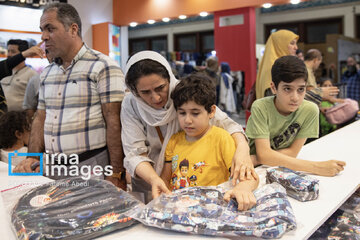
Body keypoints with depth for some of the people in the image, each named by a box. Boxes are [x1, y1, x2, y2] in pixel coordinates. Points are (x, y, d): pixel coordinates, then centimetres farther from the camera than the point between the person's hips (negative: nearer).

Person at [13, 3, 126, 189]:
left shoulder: (102, 67, -10)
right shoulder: (47, 72, 14)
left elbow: (114, 123, -15)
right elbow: (40, 118, 17)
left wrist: (116, 175, -18)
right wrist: (33, 159, 5)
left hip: (91, 166, -6)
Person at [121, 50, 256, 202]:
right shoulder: (130, 105, -10)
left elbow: (225, 123, -16)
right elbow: (135, 153, -15)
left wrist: (242, 148, -37)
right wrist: (154, 180, -34)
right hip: (148, 180, 3)